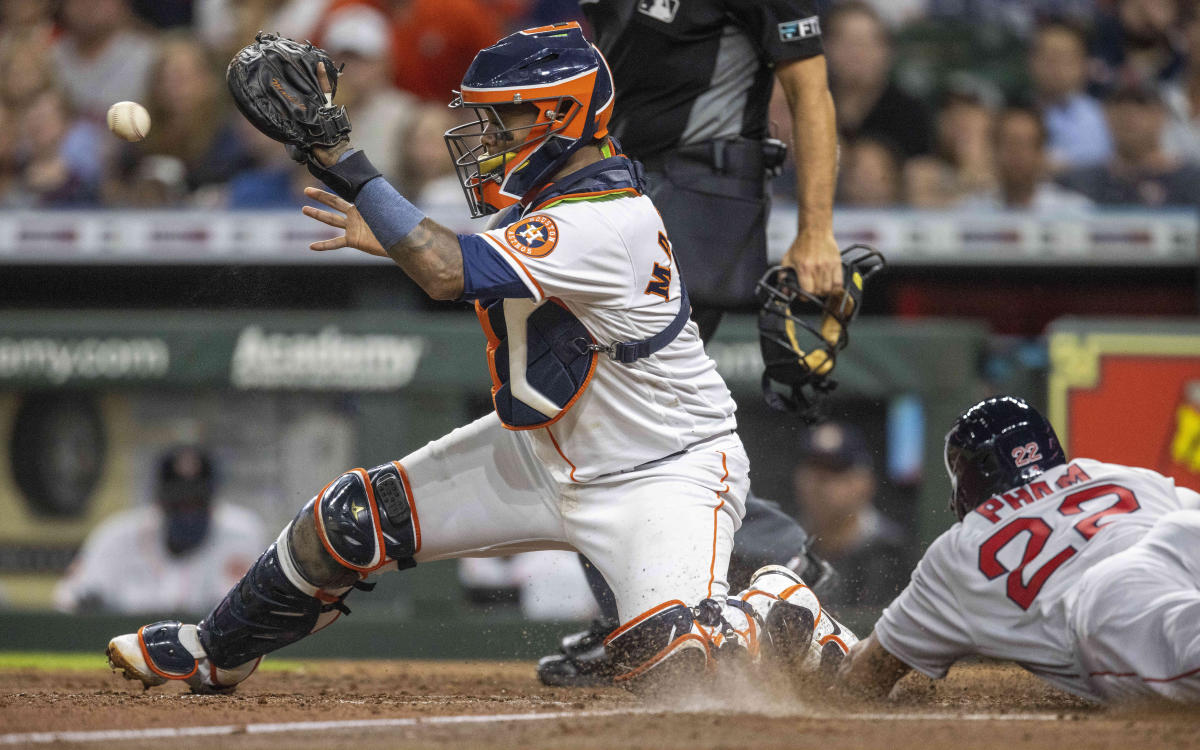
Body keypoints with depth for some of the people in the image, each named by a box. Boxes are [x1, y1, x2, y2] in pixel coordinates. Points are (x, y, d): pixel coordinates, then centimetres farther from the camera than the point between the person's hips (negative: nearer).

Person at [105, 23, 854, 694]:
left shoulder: (608, 221, -31)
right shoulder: (548, 193, -1)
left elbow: (448, 272, -37)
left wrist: (341, 158, -37)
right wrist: (386, 237, 4)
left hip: (663, 477, -9)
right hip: (540, 452, 9)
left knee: (669, 664, -29)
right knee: (349, 519, 4)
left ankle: (785, 617, 5)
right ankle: (216, 652, 26)